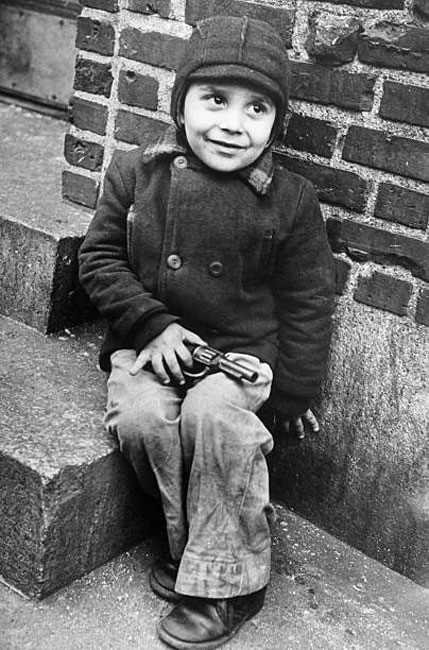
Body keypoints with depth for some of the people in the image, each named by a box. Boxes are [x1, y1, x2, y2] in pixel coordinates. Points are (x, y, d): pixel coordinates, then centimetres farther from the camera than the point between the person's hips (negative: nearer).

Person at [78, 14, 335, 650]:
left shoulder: (290, 200, -4)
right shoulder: (136, 173, -2)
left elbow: (307, 301, 3)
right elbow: (100, 257, 2)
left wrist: (295, 389, 3)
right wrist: (153, 323, -11)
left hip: (243, 347, -2)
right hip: (151, 340, 2)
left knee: (214, 414, -30)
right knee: (141, 416, -26)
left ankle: (230, 579, -10)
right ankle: (189, 539, -1)